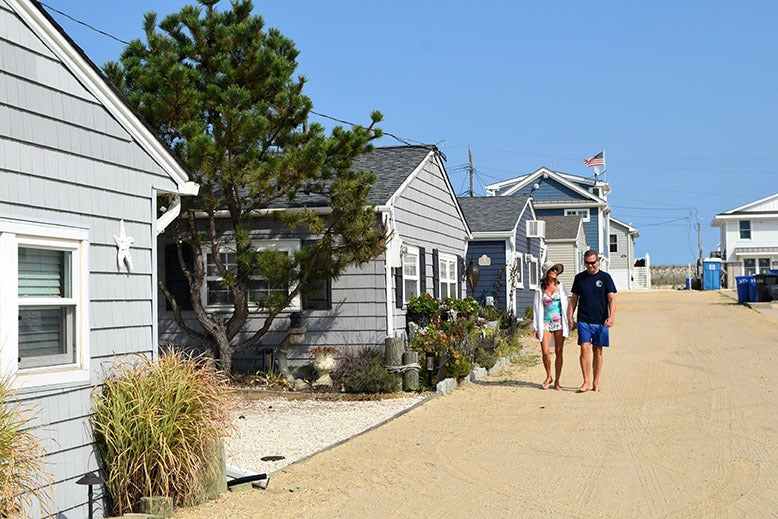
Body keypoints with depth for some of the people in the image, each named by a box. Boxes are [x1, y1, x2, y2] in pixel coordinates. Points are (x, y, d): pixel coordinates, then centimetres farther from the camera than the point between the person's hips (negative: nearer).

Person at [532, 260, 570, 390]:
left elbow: (566, 305, 9)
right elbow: (536, 308, 6)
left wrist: (568, 323, 4)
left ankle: (557, 382, 9)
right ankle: (548, 377, 14)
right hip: (546, 322, -1)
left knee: (558, 352, 0)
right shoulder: (540, 289, 4)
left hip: (559, 322, 1)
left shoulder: (560, 287, 7)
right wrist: (536, 327, 3)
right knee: (545, 352, -10)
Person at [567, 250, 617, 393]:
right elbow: (574, 299, 13)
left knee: (598, 351, 5)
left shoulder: (605, 277, 2)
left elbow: (612, 299, -2)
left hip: (601, 321, -1)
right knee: (585, 348, -11)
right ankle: (586, 382, -10)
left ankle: (596, 382, 14)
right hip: (583, 321, 1)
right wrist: (570, 317, 6)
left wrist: (611, 316, -16)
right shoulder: (579, 278, 8)